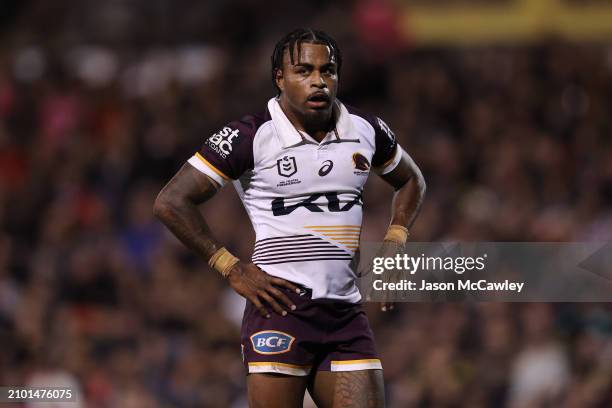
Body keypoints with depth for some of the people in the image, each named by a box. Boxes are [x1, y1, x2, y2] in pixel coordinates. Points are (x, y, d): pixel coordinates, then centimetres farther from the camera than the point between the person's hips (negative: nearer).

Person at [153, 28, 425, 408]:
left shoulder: (366, 130, 9)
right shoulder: (252, 136, -7)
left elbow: (411, 180, 30)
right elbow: (171, 202, -7)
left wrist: (394, 242, 13)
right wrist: (233, 269, -9)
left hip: (347, 315, 5)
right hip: (281, 309, -5)